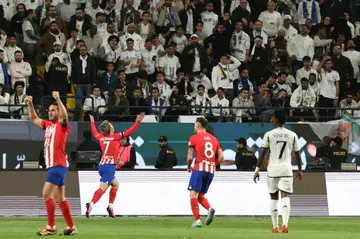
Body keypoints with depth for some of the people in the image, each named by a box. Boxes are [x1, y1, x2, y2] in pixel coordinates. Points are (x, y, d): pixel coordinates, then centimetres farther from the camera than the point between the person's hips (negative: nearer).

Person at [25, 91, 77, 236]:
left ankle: (51, 227, -9)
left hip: (58, 165, -9)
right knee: (60, 198, 10)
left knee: (47, 194, -13)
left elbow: (64, 116, -28)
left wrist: (58, 99, -39)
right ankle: (71, 227, 14)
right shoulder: (48, 125, 15)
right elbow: (34, 119, 28)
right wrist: (30, 104, 14)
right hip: (53, 165, 9)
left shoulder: (62, 125, -6)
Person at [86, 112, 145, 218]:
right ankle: (91, 204, -35)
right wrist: (138, 122, 2)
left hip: (102, 165, 7)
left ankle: (110, 205, 14)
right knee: (102, 188, -16)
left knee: (115, 184, 24)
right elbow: (129, 132, -5)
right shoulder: (115, 137, -3)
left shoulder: (101, 138, 12)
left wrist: (92, 122, 49)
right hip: (110, 166, -7)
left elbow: (94, 132, 34)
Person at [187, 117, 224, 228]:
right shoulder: (214, 139, 16)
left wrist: (189, 167, 13)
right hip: (211, 170, 6)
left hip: (199, 168, -6)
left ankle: (197, 220, -13)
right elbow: (221, 157, 10)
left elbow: (190, 157, -5)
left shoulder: (194, 138, 0)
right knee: (201, 195, 16)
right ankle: (209, 209, -12)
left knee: (193, 194, -2)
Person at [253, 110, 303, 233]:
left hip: (273, 169, 0)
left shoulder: (269, 134, -1)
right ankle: (285, 224, -23)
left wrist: (257, 170, 1)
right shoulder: (292, 135, 5)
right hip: (286, 169, 0)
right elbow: (297, 154, 8)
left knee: (273, 198, 11)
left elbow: (262, 153, -3)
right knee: (285, 196, -4)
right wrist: (300, 170, 19)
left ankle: (275, 226, 12)